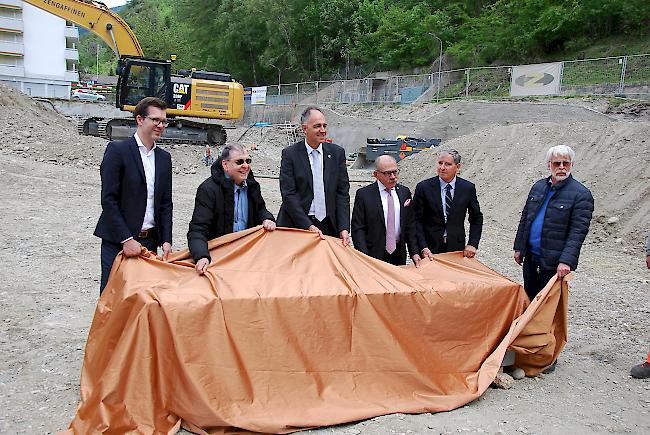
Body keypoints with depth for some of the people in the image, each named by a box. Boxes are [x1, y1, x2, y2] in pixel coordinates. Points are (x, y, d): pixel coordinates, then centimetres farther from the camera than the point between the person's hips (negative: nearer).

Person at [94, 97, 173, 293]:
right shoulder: (117, 150, -5)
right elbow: (108, 199, -11)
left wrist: (166, 240, 0)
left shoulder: (164, 157, 11)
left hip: (150, 241, 5)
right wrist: (126, 239, -15)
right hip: (118, 241, -4)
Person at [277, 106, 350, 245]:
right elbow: (288, 195, -7)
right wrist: (309, 226, -15)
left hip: (329, 226, 2)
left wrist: (344, 228, -6)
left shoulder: (337, 153, 6)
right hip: (297, 225, -2)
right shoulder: (290, 154, -2)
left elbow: (343, 192, 4)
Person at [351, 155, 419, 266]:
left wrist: (414, 252, 3)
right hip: (374, 255, -3)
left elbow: (410, 226, 10)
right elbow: (358, 229, -8)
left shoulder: (404, 192, 7)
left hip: (399, 256, 4)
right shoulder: (364, 194, -6)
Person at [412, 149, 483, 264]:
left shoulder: (468, 188, 1)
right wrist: (423, 248, -14)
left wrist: (472, 244, -1)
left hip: (457, 249, 2)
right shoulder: (424, 187, -4)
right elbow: (417, 220, -5)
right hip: (430, 248, -1)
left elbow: (476, 218, 10)